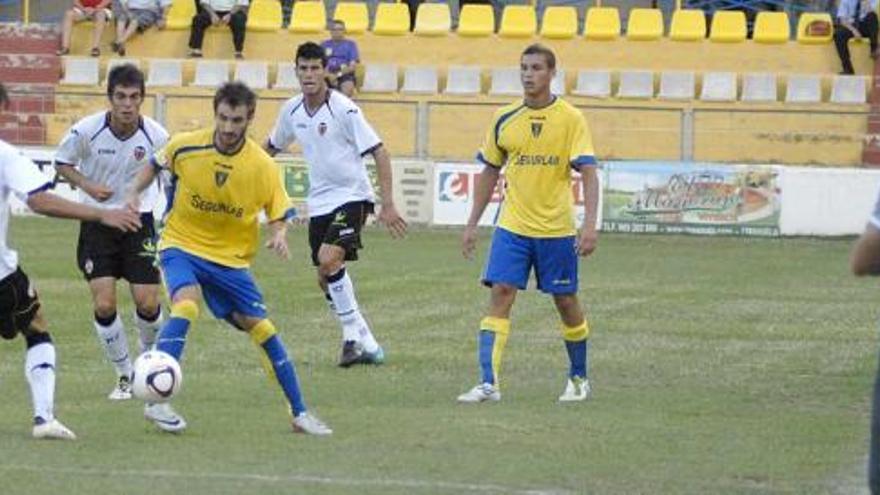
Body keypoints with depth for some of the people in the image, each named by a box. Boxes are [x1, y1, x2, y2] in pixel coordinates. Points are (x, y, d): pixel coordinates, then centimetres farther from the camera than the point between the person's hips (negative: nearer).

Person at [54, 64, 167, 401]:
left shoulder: (156, 136, -14)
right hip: (97, 221, 0)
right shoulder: (87, 131, -16)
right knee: (104, 306, -9)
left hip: (138, 221, 0)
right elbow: (62, 163, 1)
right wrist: (88, 186, -16)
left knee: (148, 303, -5)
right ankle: (125, 375, 11)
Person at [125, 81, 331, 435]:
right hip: (181, 244, -2)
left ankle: (299, 413, 13)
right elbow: (156, 165, 10)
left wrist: (279, 235, -24)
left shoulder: (263, 166, -14)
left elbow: (279, 213, -3)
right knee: (186, 304, -30)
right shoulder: (185, 146, -13)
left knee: (261, 327, 0)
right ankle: (156, 402, -29)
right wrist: (134, 194, -3)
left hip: (230, 257, 2)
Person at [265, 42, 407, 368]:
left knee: (329, 259, -26)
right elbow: (272, 147, 22)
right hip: (319, 202, 7)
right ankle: (367, 346, 16)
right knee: (325, 279, 5)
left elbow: (379, 153, -15)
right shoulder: (292, 110, 2)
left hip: (352, 196, -7)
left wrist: (388, 204, -20)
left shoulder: (343, 110, -16)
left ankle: (353, 334, -12)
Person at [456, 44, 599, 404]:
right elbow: (489, 174, 13)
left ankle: (579, 378, 29)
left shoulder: (571, 119, -6)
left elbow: (588, 173, -10)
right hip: (512, 226, 2)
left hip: (557, 229, -2)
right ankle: (488, 383, -16)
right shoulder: (505, 120, 4)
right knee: (500, 294, -12)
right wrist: (472, 225, 11)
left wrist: (590, 223, -22)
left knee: (566, 301, 9)